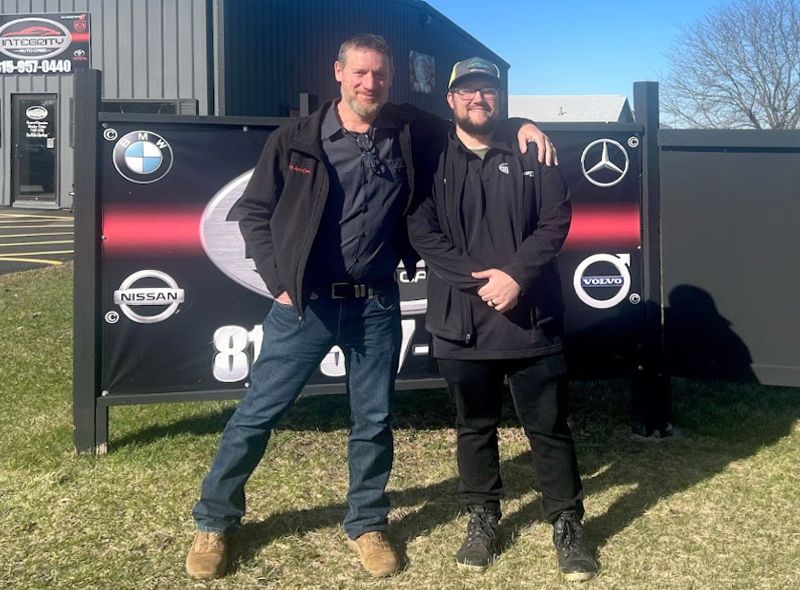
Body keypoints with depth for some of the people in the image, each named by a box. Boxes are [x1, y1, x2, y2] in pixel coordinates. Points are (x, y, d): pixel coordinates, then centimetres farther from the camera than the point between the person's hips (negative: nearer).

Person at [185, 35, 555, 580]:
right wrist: (279, 281, -5)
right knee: (258, 413, 6)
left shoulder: (410, 133, 1)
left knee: (374, 421, 11)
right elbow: (253, 211, 2)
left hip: (376, 305, 2)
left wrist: (520, 126, -4)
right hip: (304, 301, -2)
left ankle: (367, 524, 32)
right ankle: (215, 521, 25)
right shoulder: (296, 141, -4)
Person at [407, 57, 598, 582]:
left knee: (549, 426, 7)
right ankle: (482, 520, 31)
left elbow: (556, 220, -1)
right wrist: (476, 278, -16)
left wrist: (516, 275, -14)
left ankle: (568, 525, 23)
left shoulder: (531, 155, 6)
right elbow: (422, 232, -6)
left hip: (532, 317, 0)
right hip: (462, 320, 0)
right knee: (475, 427, 13)